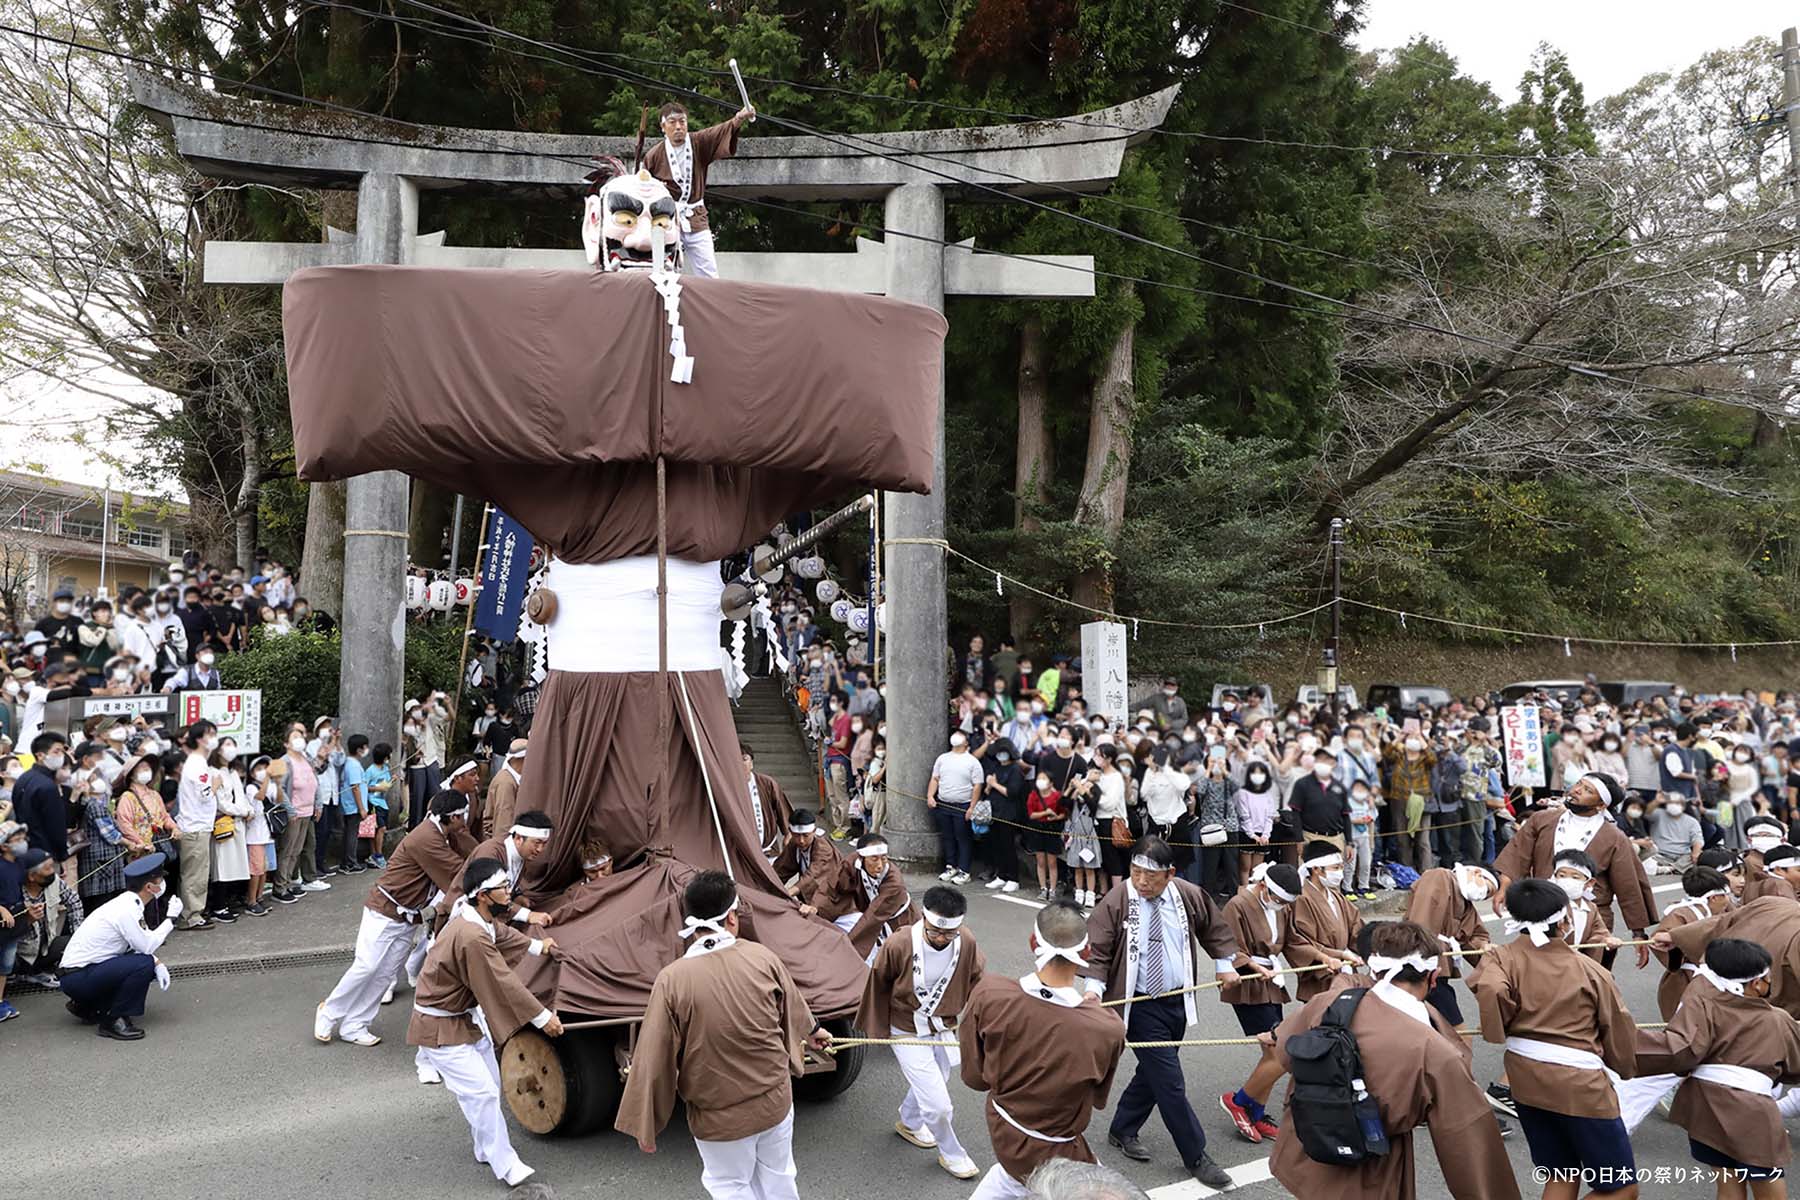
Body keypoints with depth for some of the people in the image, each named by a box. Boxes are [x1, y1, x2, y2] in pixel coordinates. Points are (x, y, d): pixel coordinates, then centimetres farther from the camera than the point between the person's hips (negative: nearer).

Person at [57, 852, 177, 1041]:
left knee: (152, 966, 8)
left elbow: (142, 942, 12)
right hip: (77, 977, -10)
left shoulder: (128, 903, 7)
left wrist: (157, 962, -4)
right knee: (144, 964, -24)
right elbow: (146, 946, -20)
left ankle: (87, 1006, 15)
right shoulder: (126, 910, -23)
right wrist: (171, 917, -11)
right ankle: (113, 1021, -10)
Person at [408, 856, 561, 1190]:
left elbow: (500, 933, 23)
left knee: (488, 1085, 16)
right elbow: (504, 984, -27)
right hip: (441, 1027, -10)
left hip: (466, 1017, 10)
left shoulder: (479, 920, -2)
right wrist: (543, 1018, -18)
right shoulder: (471, 938, -33)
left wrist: (536, 946, 33)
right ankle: (505, 1166, 3)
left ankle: (487, 1150, 30)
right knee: (482, 1093, -7)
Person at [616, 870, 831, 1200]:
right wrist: (812, 1030, 31)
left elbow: (655, 1059, -15)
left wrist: (645, 1125, -2)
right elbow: (793, 1007, 8)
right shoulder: (763, 958, -12)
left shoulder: (672, 979, -21)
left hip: (718, 1116, -3)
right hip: (776, 1101, 3)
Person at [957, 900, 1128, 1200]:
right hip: (1050, 1153, -4)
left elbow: (974, 1077, -9)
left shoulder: (987, 994, -25)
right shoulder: (1106, 1029, -31)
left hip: (1001, 1127, 4)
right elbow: (1099, 1098, -8)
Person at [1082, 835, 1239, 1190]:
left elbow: (1214, 927, 15)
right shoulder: (1116, 902, -17)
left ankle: (1122, 1131, 37)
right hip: (1141, 1004, -5)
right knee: (1170, 1082, -4)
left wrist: (1224, 963, 16)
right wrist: (1094, 987, -27)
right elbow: (1097, 948, -15)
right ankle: (1196, 1157, 12)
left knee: (1154, 1072, 17)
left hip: (1177, 1000, 5)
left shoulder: (1188, 896, -4)